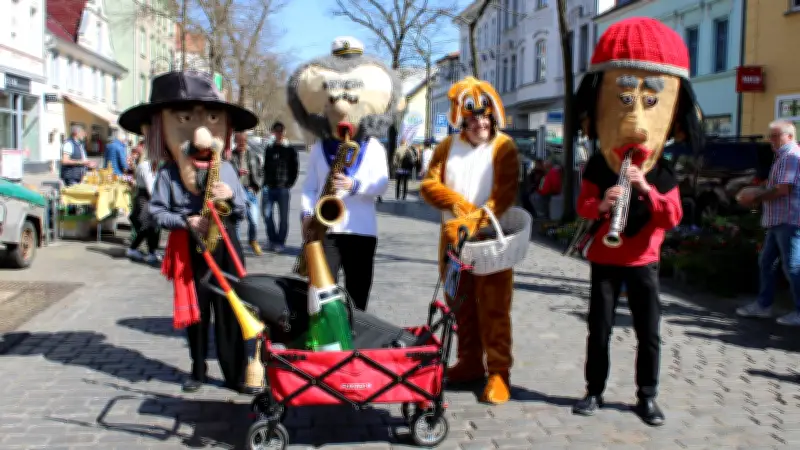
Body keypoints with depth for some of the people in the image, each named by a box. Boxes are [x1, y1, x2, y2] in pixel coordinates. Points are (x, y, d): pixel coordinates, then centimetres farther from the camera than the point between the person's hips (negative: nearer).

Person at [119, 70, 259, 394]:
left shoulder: (226, 170, 1)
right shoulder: (168, 173, -5)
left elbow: (244, 211, 7)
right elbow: (156, 212, -4)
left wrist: (232, 196, -14)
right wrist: (186, 222, -18)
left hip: (225, 246, 1)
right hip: (190, 249, -1)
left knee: (229, 312, 3)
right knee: (196, 311, 11)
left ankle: (235, 373, 12)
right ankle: (198, 369, 27)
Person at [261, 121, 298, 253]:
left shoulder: (290, 149, 3)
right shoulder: (269, 147, 10)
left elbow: (295, 168, 3)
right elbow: (265, 165, 14)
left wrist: (289, 183, -4)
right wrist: (265, 181, 4)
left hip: (283, 188, -2)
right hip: (268, 187, 3)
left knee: (283, 217, 1)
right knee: (267, 214, 2)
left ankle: (280, 242, 9)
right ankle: (273, 240, 16)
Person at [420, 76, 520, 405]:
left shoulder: (504, 147, -3)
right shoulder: (448, 147, 10)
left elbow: (504, 195, -12)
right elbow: (429, 184, 2)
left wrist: (474, 223, -22)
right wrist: (459, 203, -14)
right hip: (453, 238, 5)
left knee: (493, 309, -4)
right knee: (462, 306, 12)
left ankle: (498, 372, 1)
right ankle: (470, 363, 24)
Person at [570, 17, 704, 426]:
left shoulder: (663, 172, -2)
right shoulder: (597, 166, -4)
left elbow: (673, 216, -11)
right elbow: (582, 207, -11)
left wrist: (646, 190, -26)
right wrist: (600, 204, -33)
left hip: (643, 262, 1)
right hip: (604, 259, 0)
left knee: (649, 333, 3)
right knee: (599, 328, 5)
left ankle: (647, 397, 16)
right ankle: (594, 391, 18)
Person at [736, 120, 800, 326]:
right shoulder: (783, 157, 21)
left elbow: (782, 190, -20)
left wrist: (755, 199, -10)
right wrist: (757, 195, 11)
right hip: (778, 221, 11)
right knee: (766, 262, 14)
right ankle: (763, 305, 21)